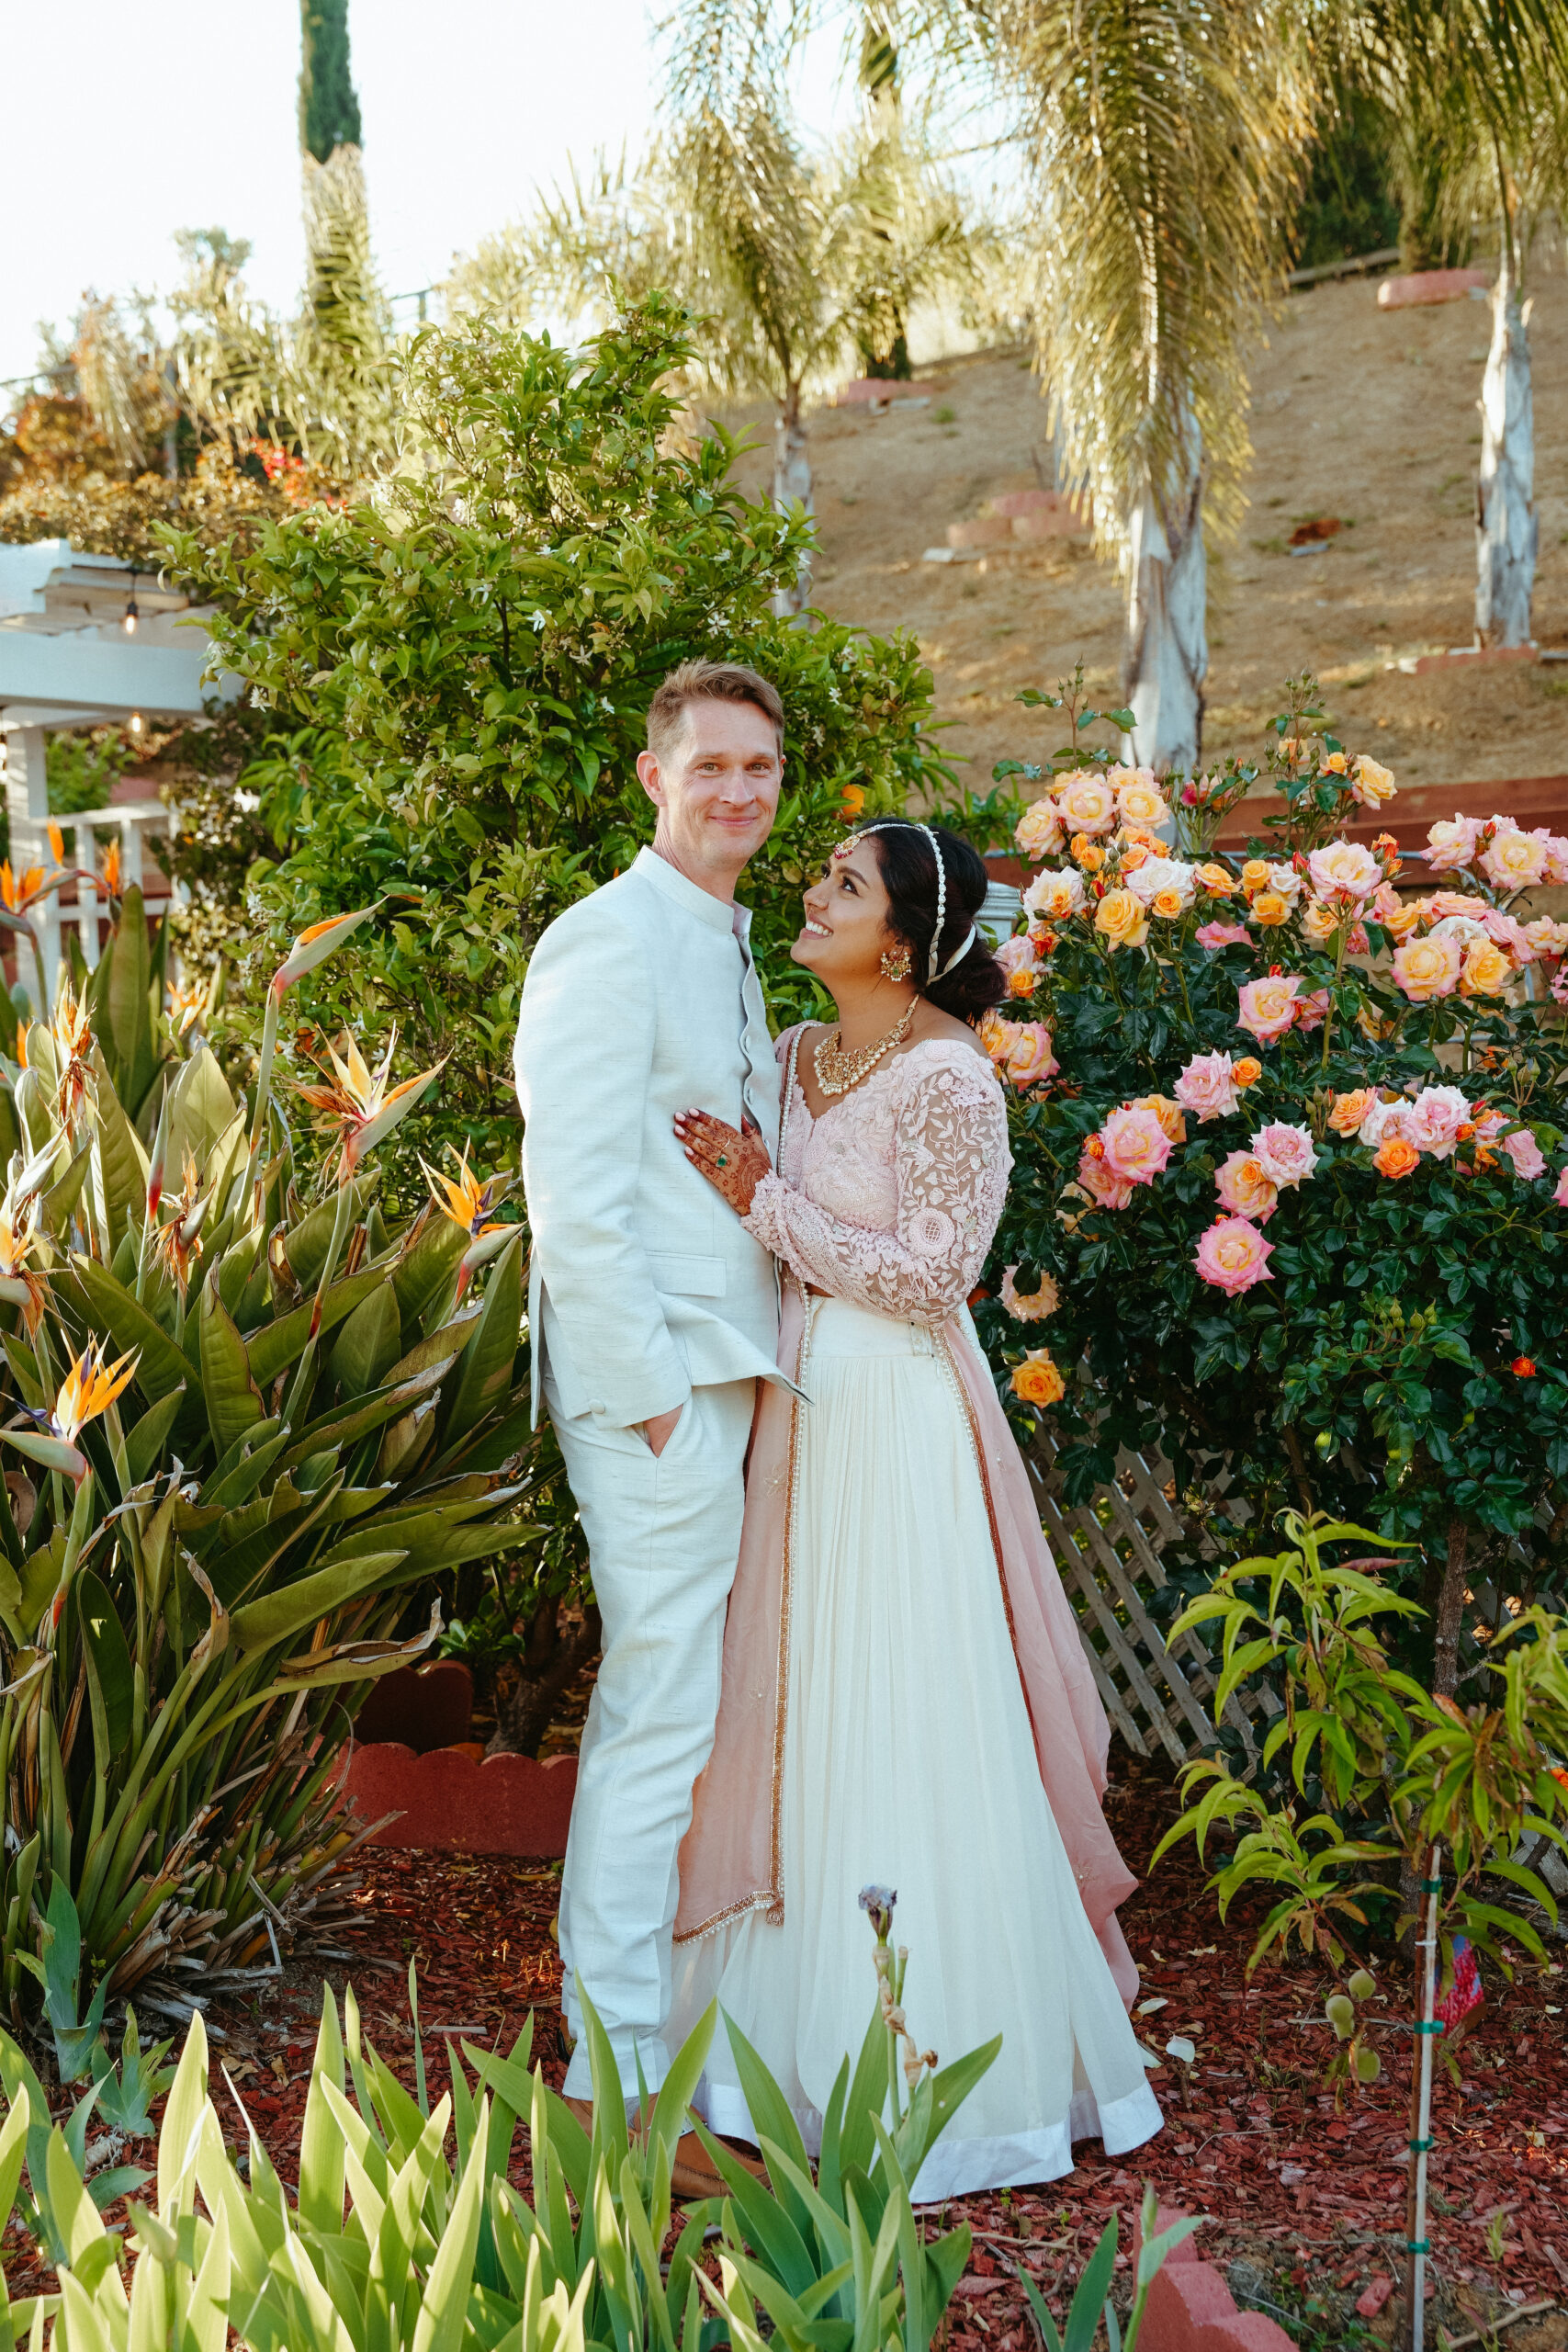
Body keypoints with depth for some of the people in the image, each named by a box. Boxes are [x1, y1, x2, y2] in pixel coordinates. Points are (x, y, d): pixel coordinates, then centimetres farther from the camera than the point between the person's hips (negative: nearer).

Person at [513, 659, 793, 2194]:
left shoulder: (730, 949, 18)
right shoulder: (610, 940, -11)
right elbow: (576, 1199, -17)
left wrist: (739, 1373, 12)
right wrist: (651, 1392, -18)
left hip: (721, 1374, 9)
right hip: (653, 1382, -9)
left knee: (671, 1712, 15)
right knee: (663, 1718, -5)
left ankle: (639, 2011, 28)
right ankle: (617, 2081, 7)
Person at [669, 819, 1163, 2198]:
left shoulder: (945, 1077, -15)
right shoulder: (800, 1059, 9)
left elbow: (932, 1279, -17)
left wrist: (765, 1204, -16)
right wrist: (743, 1188, -1)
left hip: (895, 1422, -8)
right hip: (803, 1404, 8)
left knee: (898, 1727, -1)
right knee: (802, 1709, 14)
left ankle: (935, 2067, 14)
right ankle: (805, 2013, 30)